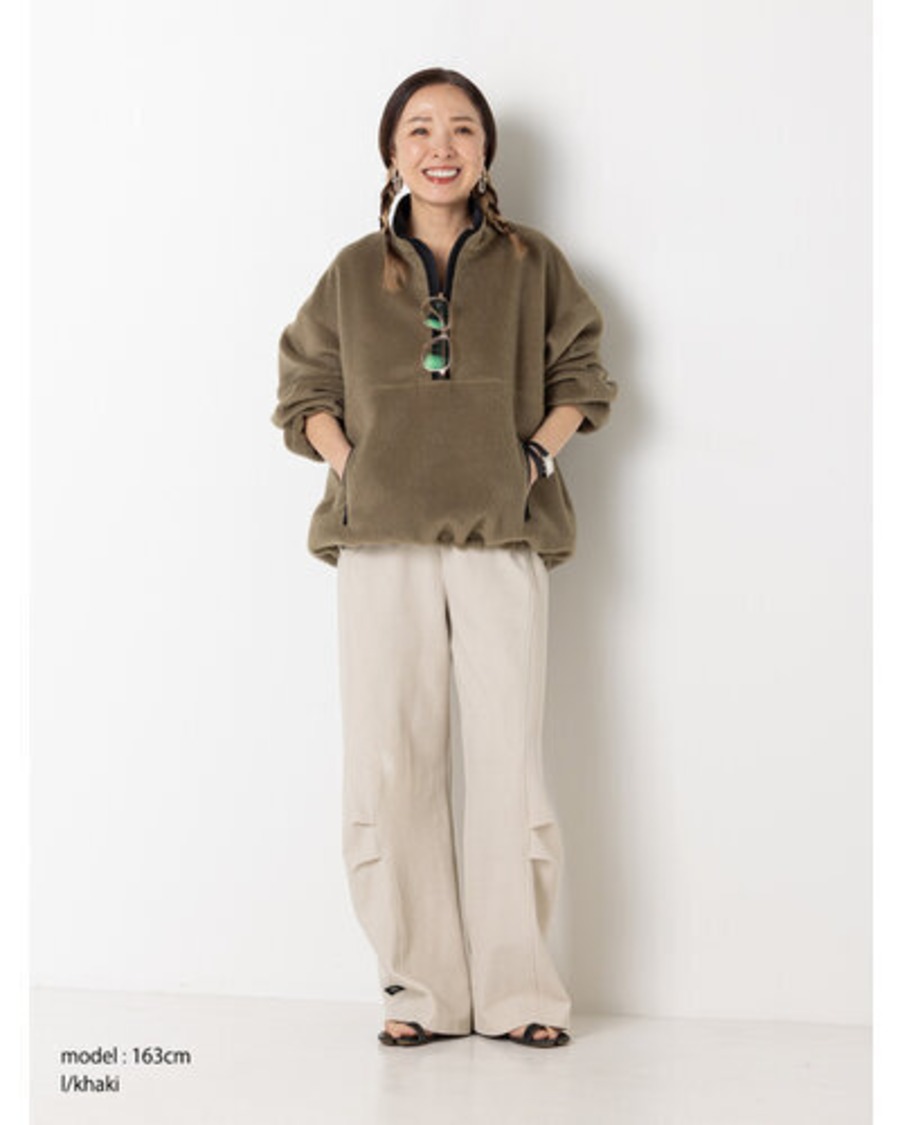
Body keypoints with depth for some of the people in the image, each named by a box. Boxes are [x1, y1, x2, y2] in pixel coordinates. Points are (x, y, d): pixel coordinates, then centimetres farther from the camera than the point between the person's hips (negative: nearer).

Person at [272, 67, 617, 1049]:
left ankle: (516, 988, 6)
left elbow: (580, 378, 16)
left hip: (502, 537, -1)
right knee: (390, 764, -2)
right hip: (381, 539, 1)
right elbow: (304, 390, 18)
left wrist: (534, 455, 1)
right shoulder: (355, 272, 12)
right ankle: (423, 988, 8)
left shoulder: (532, 264, 10)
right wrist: (351, 468, 1)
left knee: (509, 760, -4)